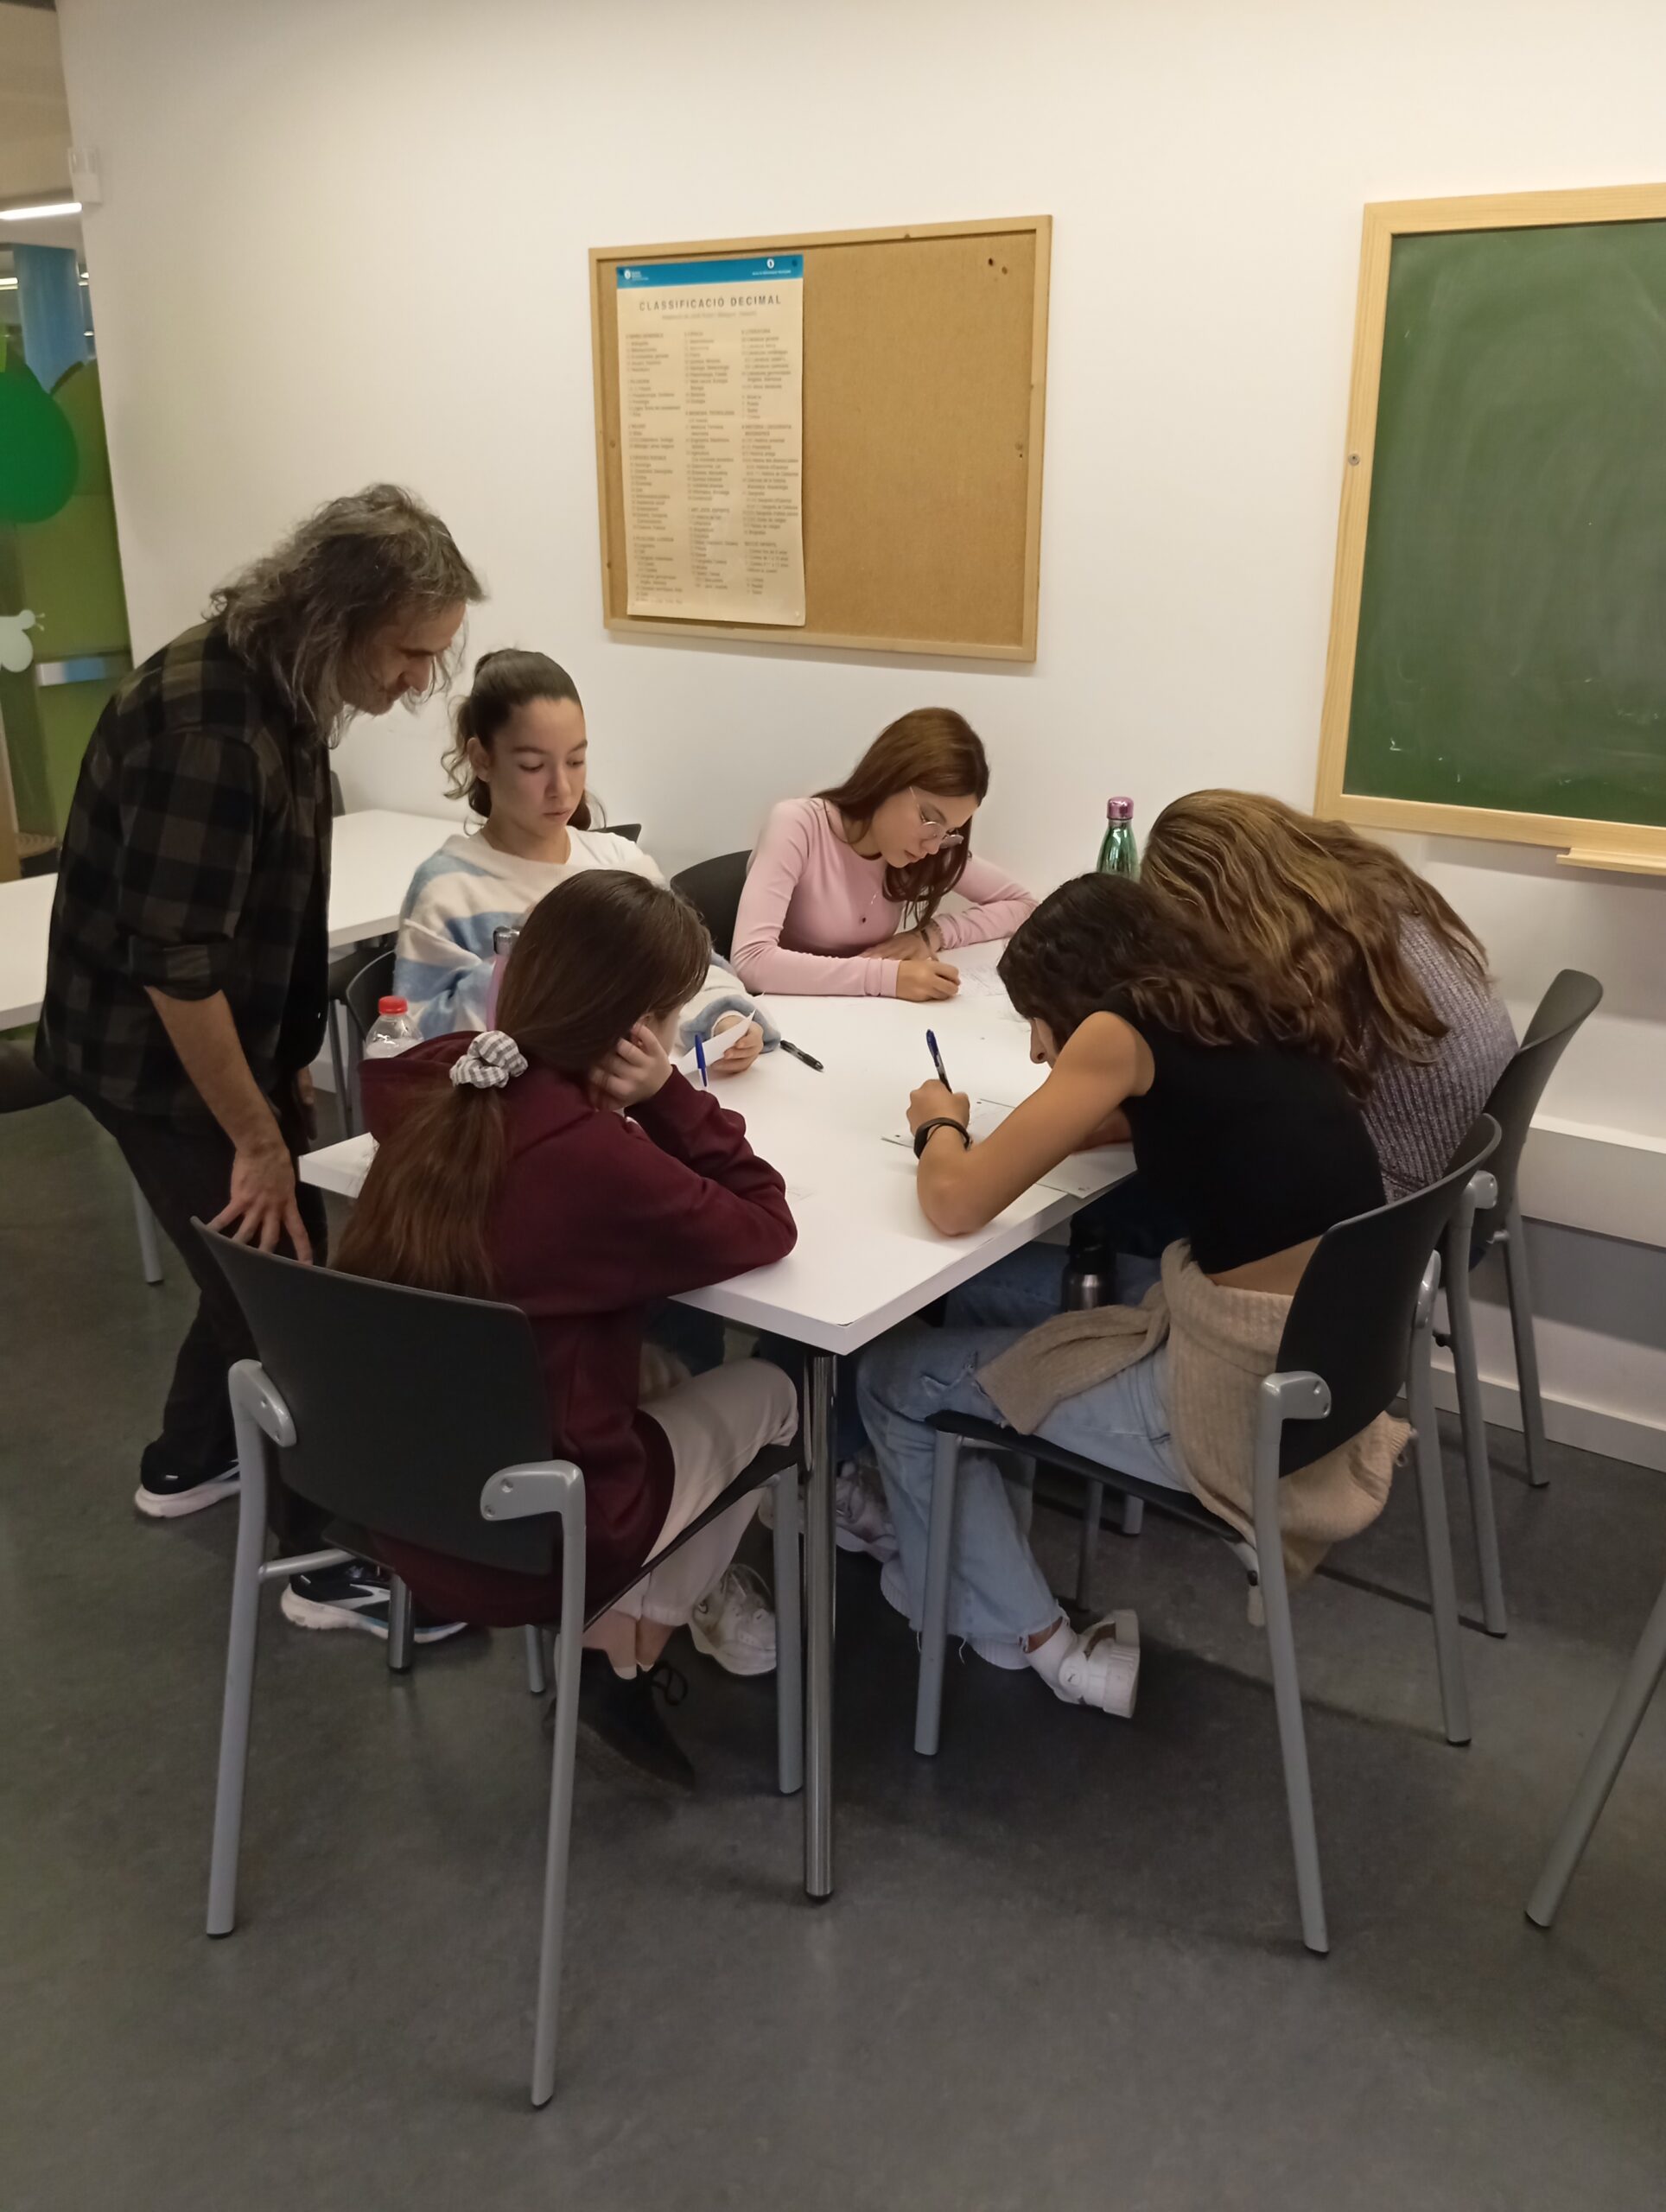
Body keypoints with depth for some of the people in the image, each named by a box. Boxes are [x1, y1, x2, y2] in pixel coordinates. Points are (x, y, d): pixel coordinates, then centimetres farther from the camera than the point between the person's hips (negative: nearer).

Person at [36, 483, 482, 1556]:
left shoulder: (278, 687, 2)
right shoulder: (211, 725, -29)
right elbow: (174, 962, -28)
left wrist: (284, 1060, 17)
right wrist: (258, 1136, -20)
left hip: (230, 1038, 9)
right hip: (157, 1057, -9)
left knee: (271, 1265, 19)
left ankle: (191, 1462, 40)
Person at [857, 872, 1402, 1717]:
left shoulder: (1123, 1026, -10)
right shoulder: (1239, 1011, 11)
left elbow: (954, 1204, -13)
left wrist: (938, 1126, 8)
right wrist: (1083, 1102, 13)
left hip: (1251, 1388, -8)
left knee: (894, 1377, 9)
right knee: (992, 1291, 22)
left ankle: (1040, 1646, 23)